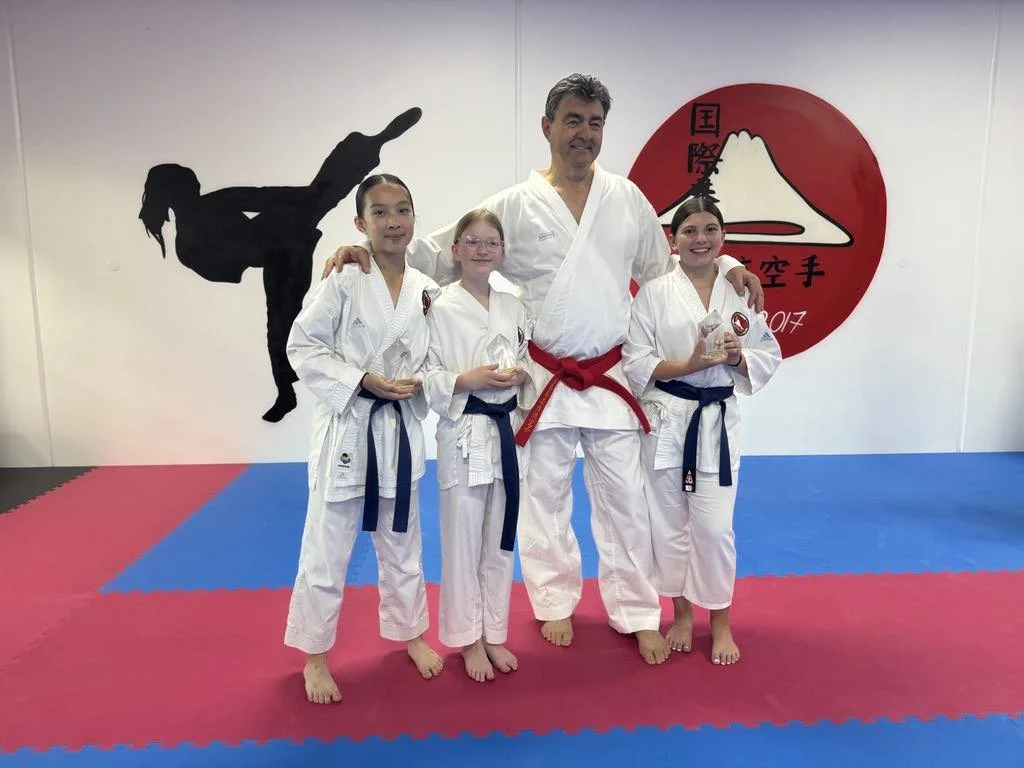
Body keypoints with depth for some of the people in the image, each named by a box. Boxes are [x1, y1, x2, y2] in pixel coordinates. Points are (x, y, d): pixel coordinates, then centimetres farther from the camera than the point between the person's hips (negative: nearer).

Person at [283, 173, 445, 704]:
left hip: (401, 428, 4)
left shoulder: (427, 290, 3)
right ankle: (315, 656, 27)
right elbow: (302, 346, -11)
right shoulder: (343, 280, -10)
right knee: (327, 548, 6)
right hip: (347, 426, -4)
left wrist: (418, 384, -9)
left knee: (401, 542, 18)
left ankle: (410, 633, 38)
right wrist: (363, 381, -19)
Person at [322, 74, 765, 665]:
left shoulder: (627, 198, 5)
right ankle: (556, 604, 34)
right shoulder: (514, 206, -2)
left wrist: (725, 267, 1)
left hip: (611, 378, 1)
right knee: (546, 497, 12)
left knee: (625, 499, 8)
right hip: (546, 380, -1)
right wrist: (369, 251, -13)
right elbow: (439, 254, -1)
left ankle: (639, 615, 26)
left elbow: (663, 268, 14)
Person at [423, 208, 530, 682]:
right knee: (463, 541, 5)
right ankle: (468, 639, 24)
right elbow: (425, 376, -8)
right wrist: (465, 380, -22)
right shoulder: (441, 309, -7)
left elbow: (529, 361, 14)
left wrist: (521, 375, -6)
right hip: (464, 433, -5)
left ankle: (494, 634, 31)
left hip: (508, 430, 5)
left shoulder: (512, 306, 8)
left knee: (500, 539, 15)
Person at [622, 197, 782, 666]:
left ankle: (720, 621, 25)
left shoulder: (740, 293, 3)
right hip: (666, 419, -1)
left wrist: (737, 356, -14)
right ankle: (682, 613, 32)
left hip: (718, 420, 1)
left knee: (714, 525, 3)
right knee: (669, 522, 10)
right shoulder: (654, 294, -4)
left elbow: (769, 356, 6)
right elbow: (636, 364, -7)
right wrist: (690, 364, -20)